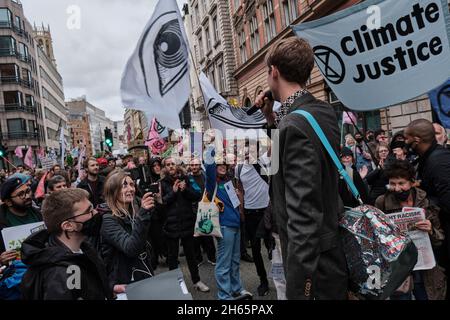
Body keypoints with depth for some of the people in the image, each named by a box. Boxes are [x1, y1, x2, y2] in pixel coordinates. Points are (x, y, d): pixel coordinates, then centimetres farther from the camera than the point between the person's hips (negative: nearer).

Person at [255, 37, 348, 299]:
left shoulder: (296, 124, -26)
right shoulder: (325, 111, 1)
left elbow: (303, 219, -29)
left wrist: (297, 292, -24)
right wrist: (272, 118, 8)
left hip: (314, 259, -9)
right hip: (336, 245, 9)